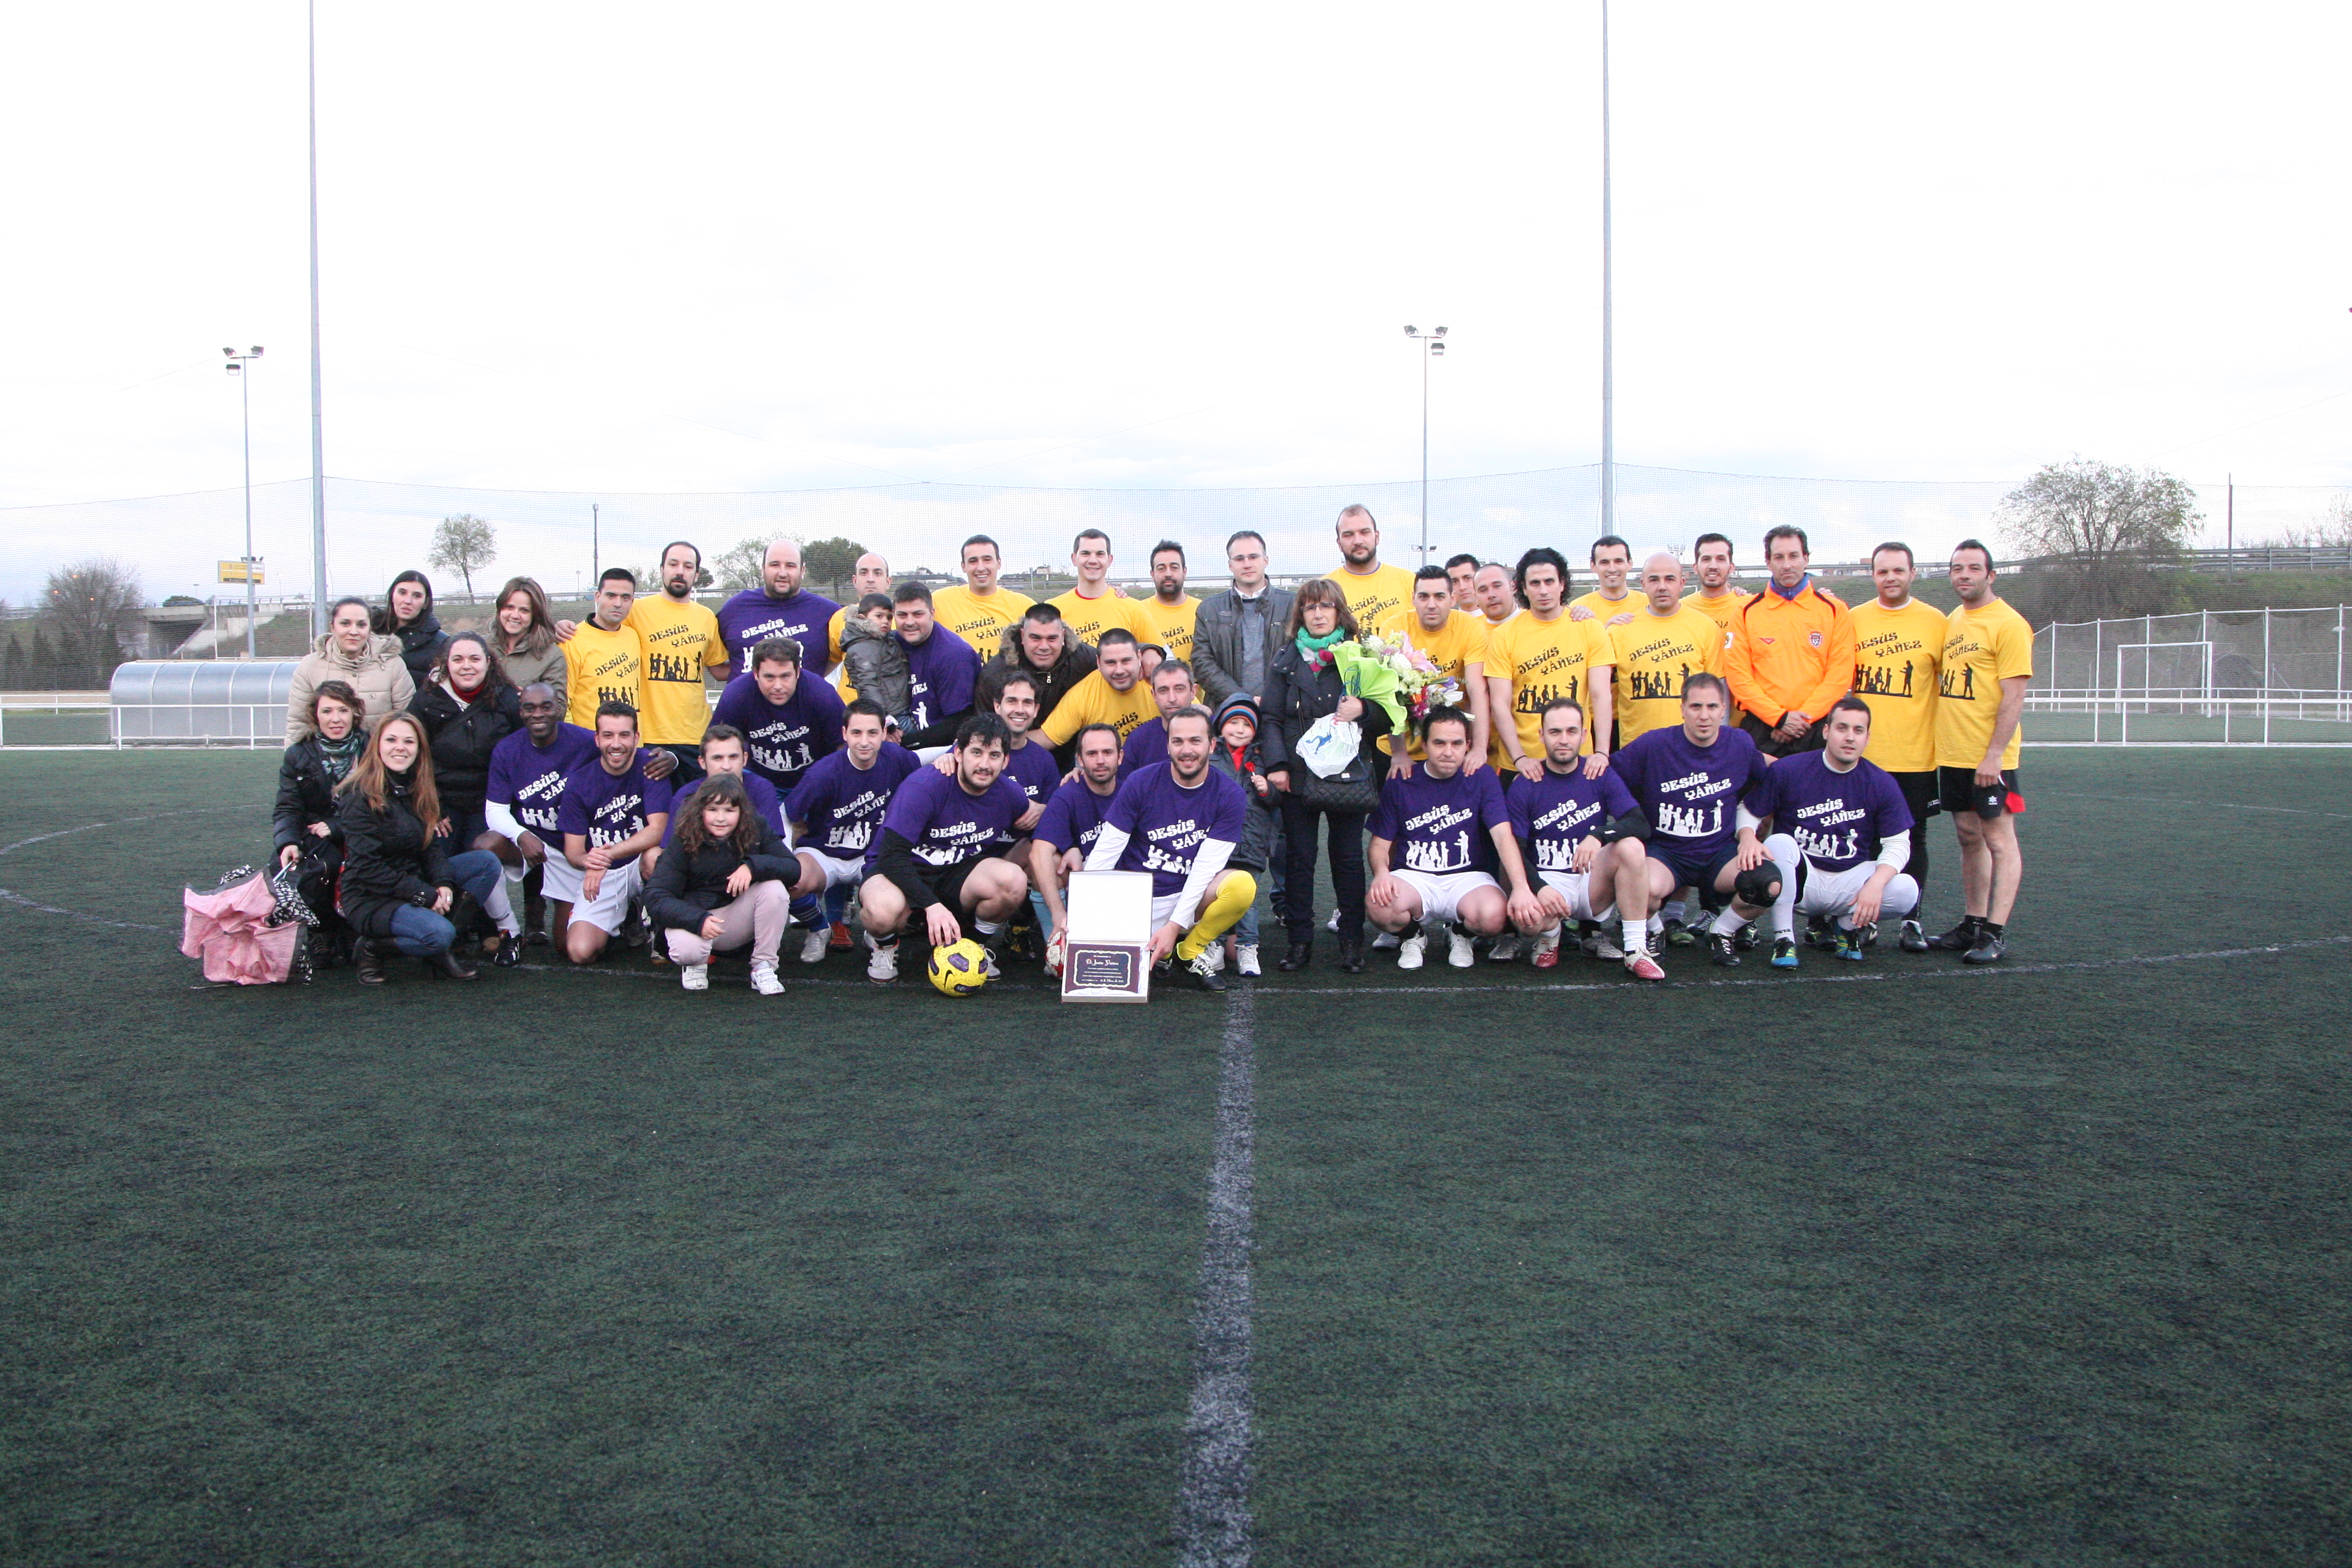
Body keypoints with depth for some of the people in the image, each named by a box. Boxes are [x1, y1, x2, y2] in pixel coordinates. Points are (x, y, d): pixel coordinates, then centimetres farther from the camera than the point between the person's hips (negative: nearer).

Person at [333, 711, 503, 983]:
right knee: (439, 933, -32)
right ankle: (373, 946, -2)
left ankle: (443, 952, -6)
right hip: (371, 898, -8)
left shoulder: (417, 789, 9)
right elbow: (367, 868, -19)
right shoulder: (359, 795, -16)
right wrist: (425, 895, -21)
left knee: (487, 862, -5)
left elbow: (431, 846, 7)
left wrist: (443, 884, -14)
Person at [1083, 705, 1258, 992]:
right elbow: (1105, 852, -6)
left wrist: (1174, 925, -20)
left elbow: (1206, 867, -10)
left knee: (1243, 885, -31)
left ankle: (1191, 950, -3)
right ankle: (1157, 947, 9)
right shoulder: (1140, 783, -7)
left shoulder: (1230, 796, -6)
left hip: (1190, 898, 0)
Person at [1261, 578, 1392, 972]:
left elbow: (1386, 716, 4)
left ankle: (1351, 942, 12)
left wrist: (1363, 710, -17)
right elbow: (1271, 718, 5)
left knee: (1348, 859, 3)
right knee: (1299, 859, 4)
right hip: (1298, 776, 1)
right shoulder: (1285, 661, 8)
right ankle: (1300, 942, 11)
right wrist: (1276, 764, -8)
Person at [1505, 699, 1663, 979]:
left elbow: (1641, 824, -10)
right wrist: (1538, 888, -25)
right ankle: (1550, 934, 5)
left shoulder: (1601, 776, 2)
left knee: (1631, 846, -28)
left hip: (1594, 883, 2)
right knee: (1526, 918, -35)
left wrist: (1598, 836, -29)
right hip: (1547, 881, -2)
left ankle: (1636, 950, -23)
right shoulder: (1524, 788, -2)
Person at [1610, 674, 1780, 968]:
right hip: (1664, 852, -3)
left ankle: (1721, 933, 5)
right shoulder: (1653, 746, -9)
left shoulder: (1741, 744, 2)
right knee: (1648, 888, -38)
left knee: (1770, 885, -27)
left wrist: (1747, 833, 4)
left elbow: (1750, 794, 18)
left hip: (1721, 852, 3)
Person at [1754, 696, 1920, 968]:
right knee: (1780, 844, -33)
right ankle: (1783, 938, -18)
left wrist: (1875, 884, -20)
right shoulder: (1786, 770, -8)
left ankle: (1848, 924, 9)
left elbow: (1898, 843, -2)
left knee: (1906, 891, -24)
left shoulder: (1881, 784, -3)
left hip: (1850, 880, 2)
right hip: (1800, 879, -2)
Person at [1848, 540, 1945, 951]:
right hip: (1861, 752, 1)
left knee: (1913, 836, 5)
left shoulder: (1935, 621, 3)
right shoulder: (1853, 620, 6)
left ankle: (1914, 919, 13)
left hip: (1916, 752, -1)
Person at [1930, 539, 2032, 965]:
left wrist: (1994, 754, -20)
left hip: (1989, 758, -7)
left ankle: (1996, 933, -3)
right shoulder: (1951, 621, 14)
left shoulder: (2008, 624, -9)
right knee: (1969, 837, 12)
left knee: (1999, 840, -4)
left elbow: (2014, 695, -15)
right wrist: (1936, 738, 13)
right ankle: (1973, 924, 18)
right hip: (1951, 754, 7)